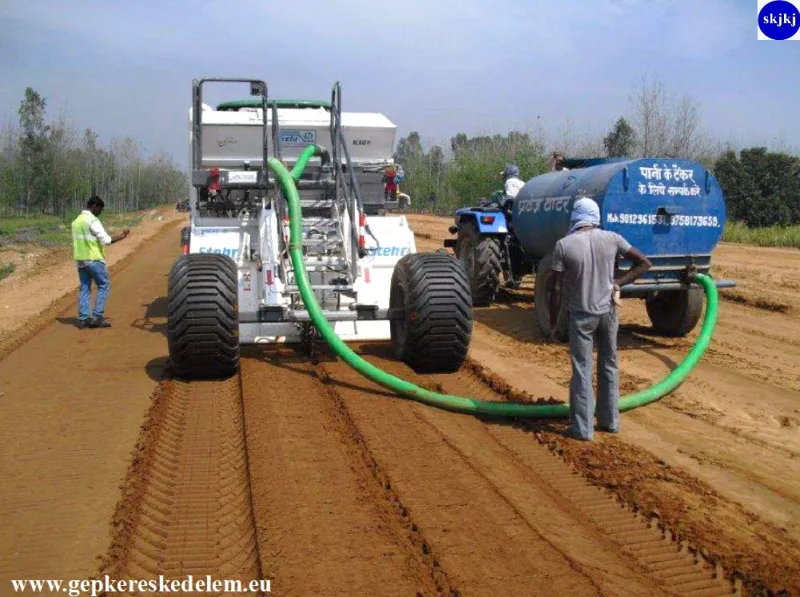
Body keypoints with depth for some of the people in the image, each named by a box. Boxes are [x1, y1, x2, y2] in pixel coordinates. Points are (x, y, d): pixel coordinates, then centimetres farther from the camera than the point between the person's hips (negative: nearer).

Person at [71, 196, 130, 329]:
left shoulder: (76, 221, 12)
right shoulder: (92, 221, -15)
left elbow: (75, 241, 15)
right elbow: (106, 240, -19)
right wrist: (121, 236, -7)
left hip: (80, 260, 8)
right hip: (94, 259, -8)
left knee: (84, 289, 10)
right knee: (103, 286, 3)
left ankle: (83, 319, 8)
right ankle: (97, 317, -1)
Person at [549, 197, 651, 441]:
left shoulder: (563, 245, -12)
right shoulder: (612, 239, -3)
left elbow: (556, 290, -11)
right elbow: (644, 264, 3)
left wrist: (553, 324, -2)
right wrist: (617, 283, 2)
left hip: (581, 315, -3)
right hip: (608, 311, 3)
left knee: (582, 370, 4)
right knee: (609, 366, 17)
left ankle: (583, 428, 6)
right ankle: (610, 421, 27)